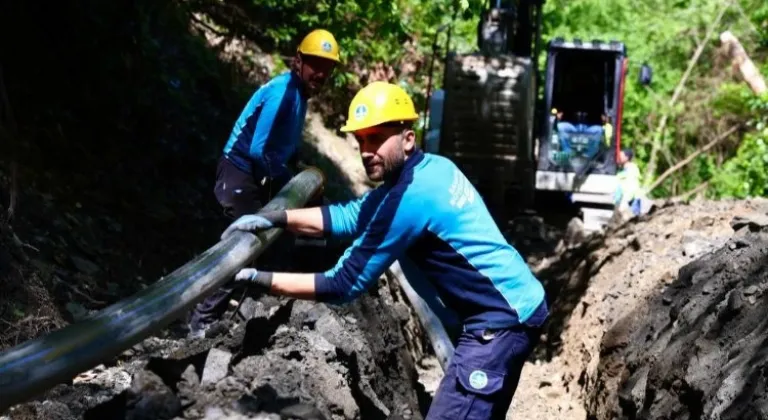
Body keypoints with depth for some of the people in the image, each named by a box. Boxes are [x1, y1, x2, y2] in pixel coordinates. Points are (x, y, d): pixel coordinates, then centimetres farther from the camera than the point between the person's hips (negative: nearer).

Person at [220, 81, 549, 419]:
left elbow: (342, 287, -17)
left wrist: (260, 279, -12)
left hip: (501, 319, -11)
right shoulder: (430, 167, 6)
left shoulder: (410, 197, -22)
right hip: (516, 306, 11)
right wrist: (274, 218, 3)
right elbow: (349, 217, 12)